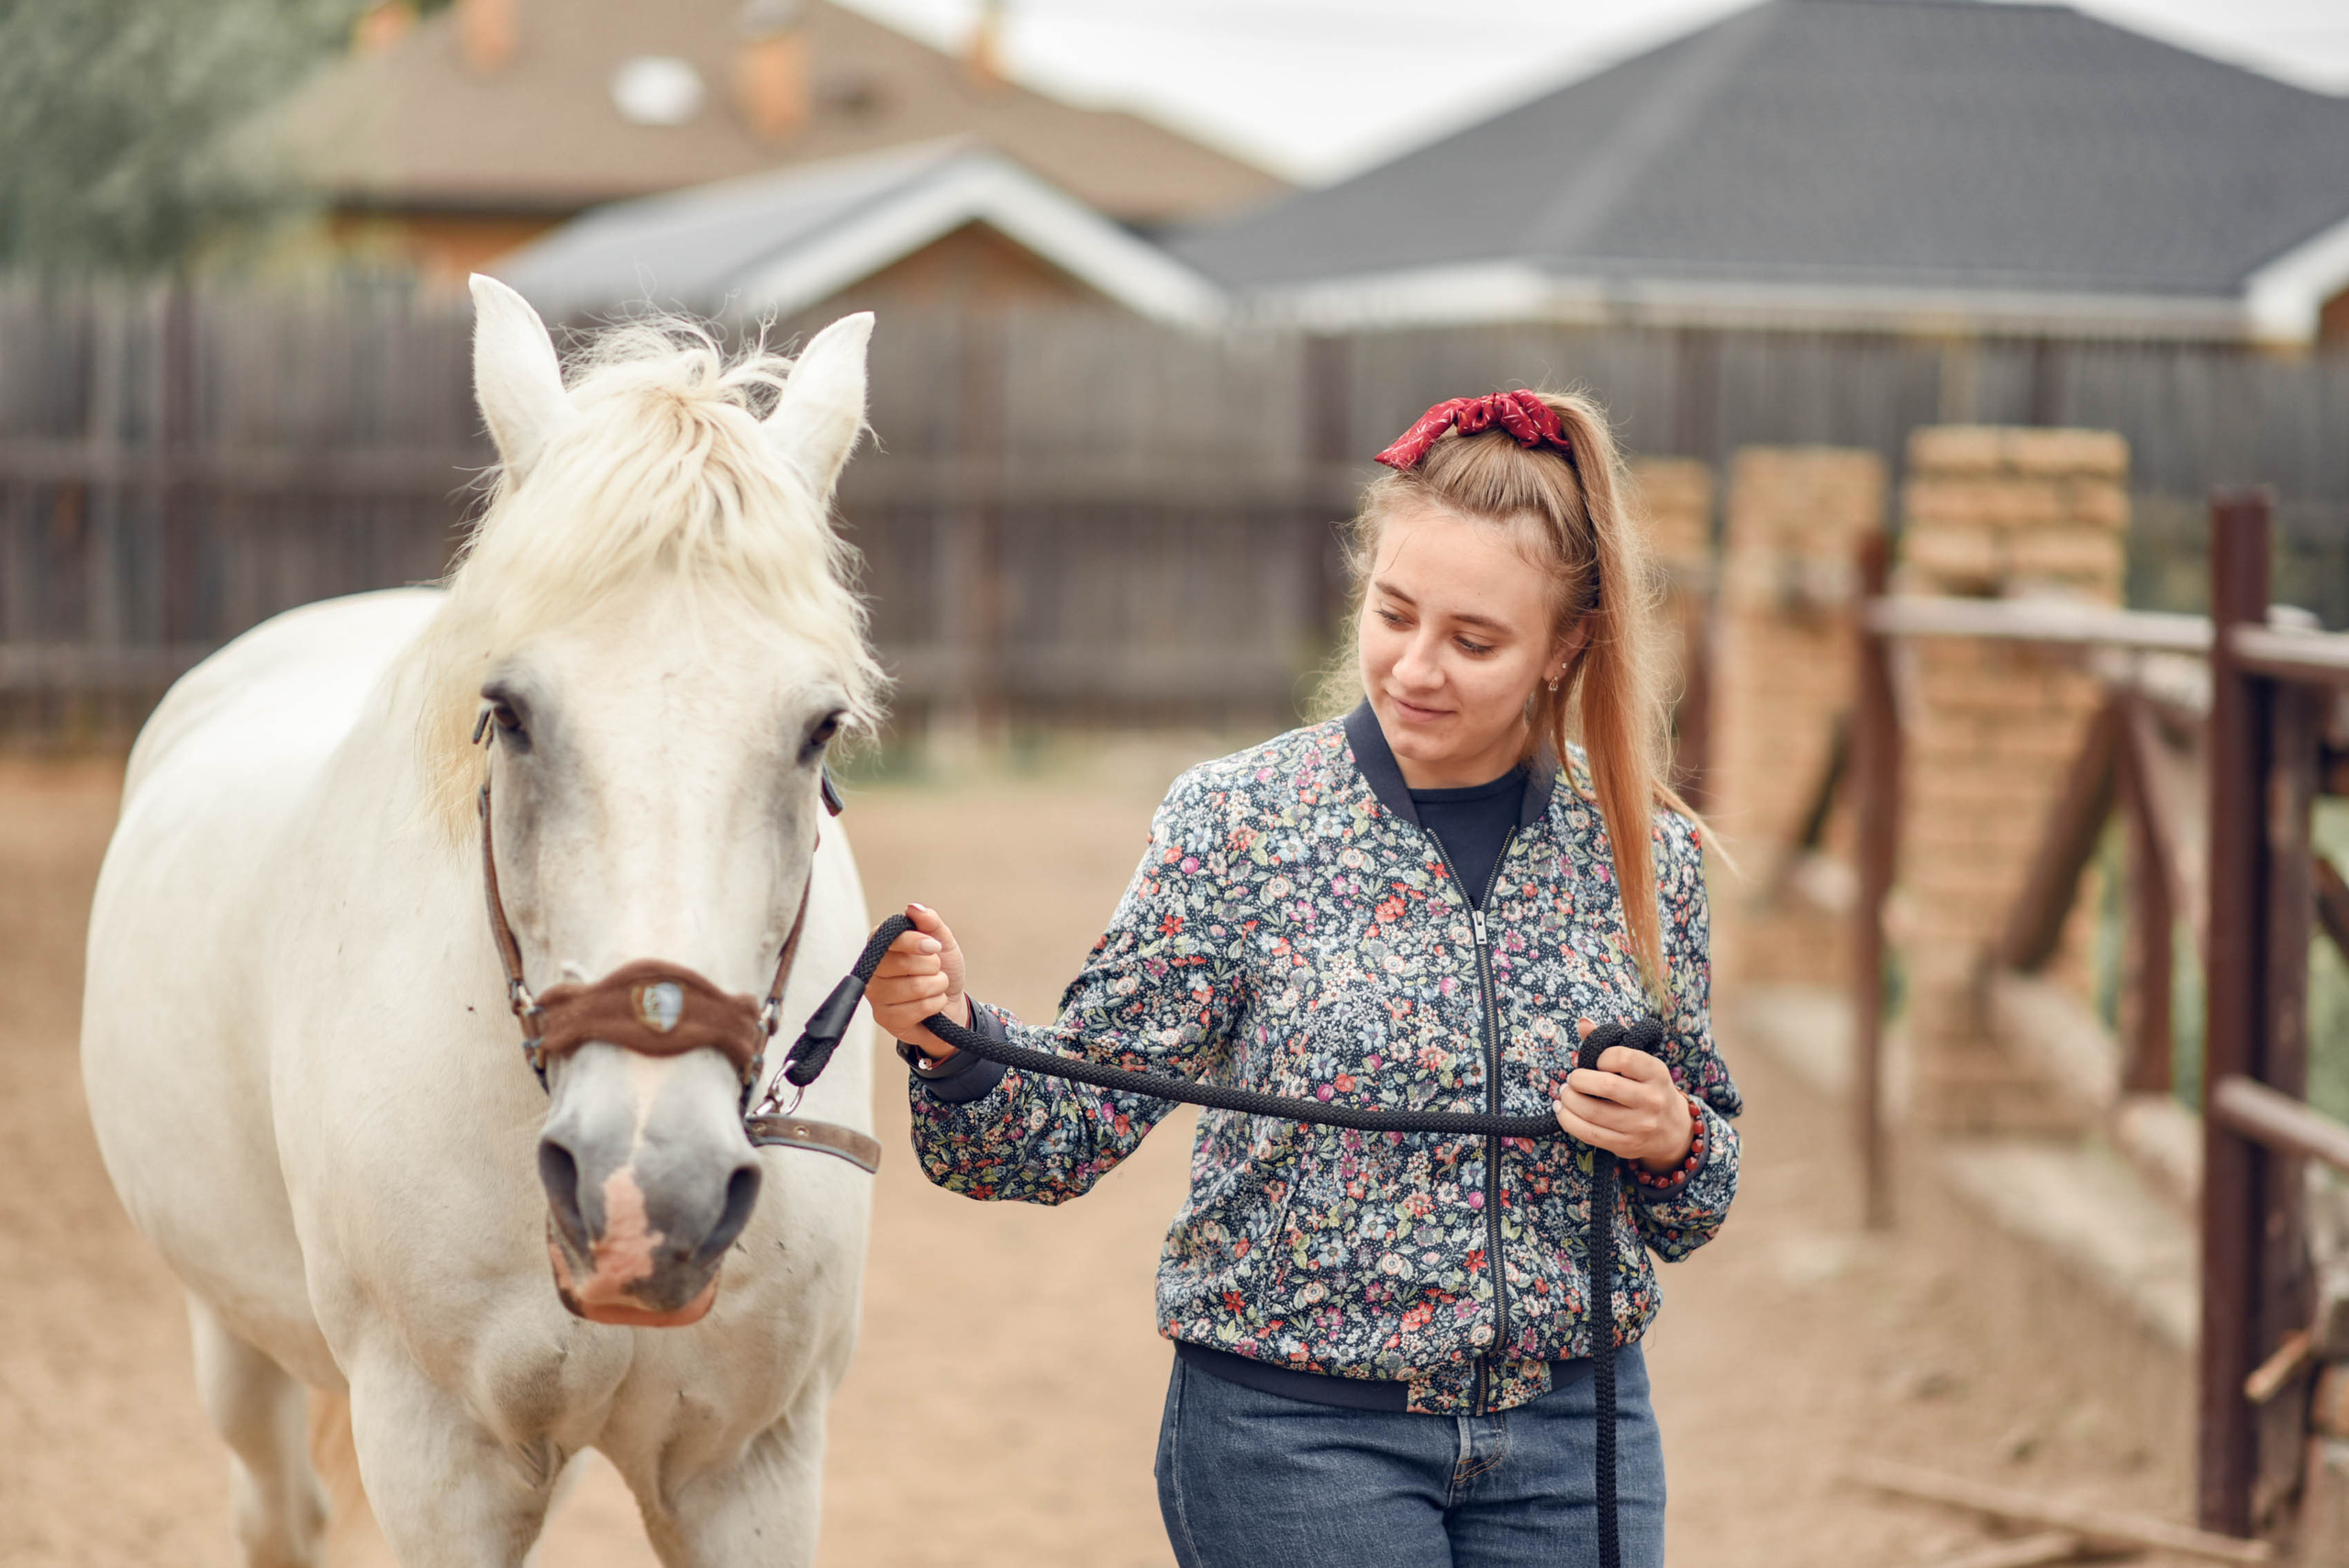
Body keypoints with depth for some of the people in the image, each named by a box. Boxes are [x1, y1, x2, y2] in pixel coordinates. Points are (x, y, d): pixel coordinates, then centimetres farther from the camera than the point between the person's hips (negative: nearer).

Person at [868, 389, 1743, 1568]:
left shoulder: (1645, 855, 1)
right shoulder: (1236, 823, -6)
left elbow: (1693, 1212, 12)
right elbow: (1071, 1129, -8)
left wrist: (1673, 1141, -10)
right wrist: (952, 1043, -27)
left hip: (1572, 1439, 3)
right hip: (1295, 1436, -3)